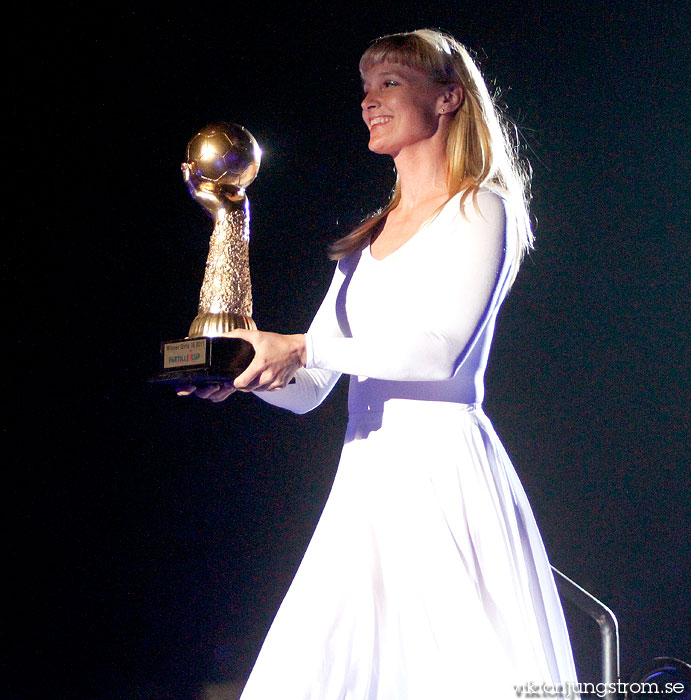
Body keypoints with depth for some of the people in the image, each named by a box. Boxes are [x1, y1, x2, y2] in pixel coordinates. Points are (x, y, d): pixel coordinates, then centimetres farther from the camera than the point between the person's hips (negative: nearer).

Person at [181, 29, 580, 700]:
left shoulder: (479, 211, 3)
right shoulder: (366, 239, 22)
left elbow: (442, 348, -14)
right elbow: (306, 390, 18)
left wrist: (303, 348, -20)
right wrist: (241, 368, -2)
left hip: (445, 469, -6)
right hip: (366, 479, 6)